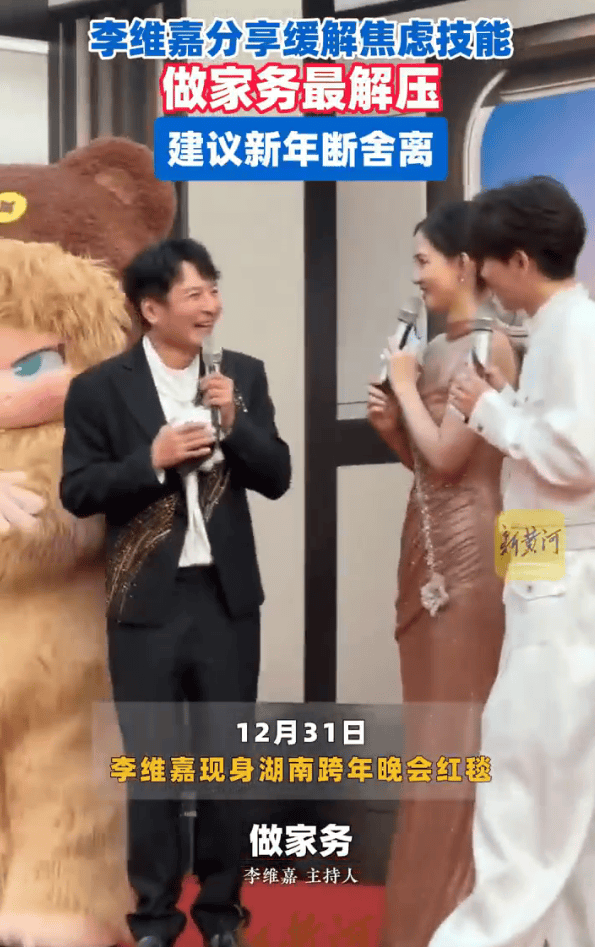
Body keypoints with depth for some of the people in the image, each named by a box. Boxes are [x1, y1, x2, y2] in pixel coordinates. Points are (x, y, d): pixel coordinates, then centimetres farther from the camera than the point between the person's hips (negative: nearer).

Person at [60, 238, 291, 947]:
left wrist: (235, 422, -15)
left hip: (227, 598, 2)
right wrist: (152, 459, -18)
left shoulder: (244, 376, 3)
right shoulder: (100, 388, -5)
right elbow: (77, 492, -6)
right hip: (146, 605, -2)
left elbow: (276, 478, 1)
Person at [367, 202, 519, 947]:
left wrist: (405, 384, -6)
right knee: (433, 722, 12)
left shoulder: (488, 347, -12)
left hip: (468, 553, -9)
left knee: (462, 726, -3)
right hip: (429, 549, 9)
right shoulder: (440, 348, 13)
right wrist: (391, 427, 2)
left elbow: (448, 457, -18)